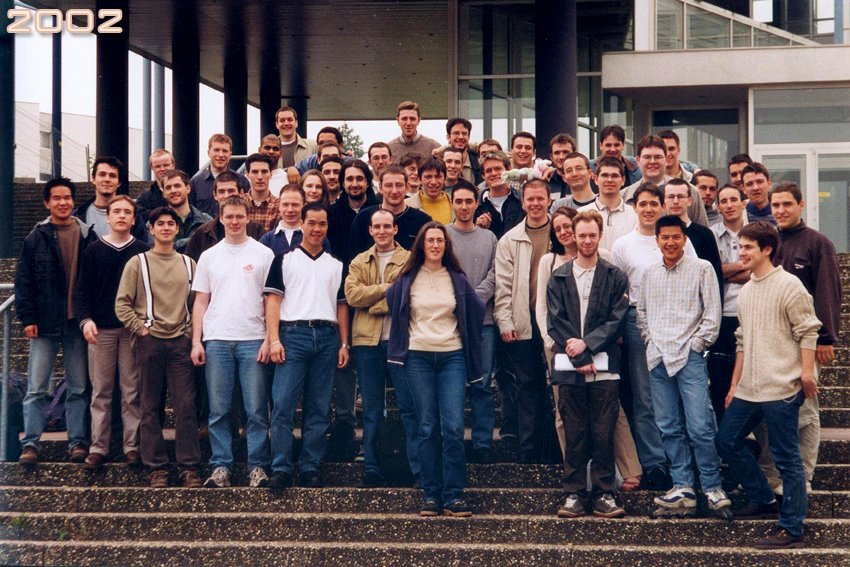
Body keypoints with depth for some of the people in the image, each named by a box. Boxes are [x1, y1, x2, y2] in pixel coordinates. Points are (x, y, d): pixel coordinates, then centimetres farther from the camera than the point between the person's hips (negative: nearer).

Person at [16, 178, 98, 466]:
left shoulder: (87, 236, 4)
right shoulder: (36, 239, 2)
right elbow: (23, 280, 2)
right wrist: (27, 318, -6)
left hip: (77, 323, 1)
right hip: (45, 323, -1)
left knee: (78, 388, 7)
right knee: (36, 388, -1)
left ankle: (78, 442, 13)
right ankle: (30, 444, 3)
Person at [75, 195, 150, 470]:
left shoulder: (144, 251, 5)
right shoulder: (94, 251, 7)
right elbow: (83, 289, 5)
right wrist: (86, 319, -9)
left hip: (134, 330, 0)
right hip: (101, 330, 1)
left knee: (132, 391, 2)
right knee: (101, 391, 3)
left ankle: (132, 446, 8)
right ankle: (98, 447, 8)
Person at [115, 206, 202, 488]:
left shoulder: (189, 264, 14)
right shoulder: (137, 262, 6)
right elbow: (122, 304, 3)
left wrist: (192, 330, 3)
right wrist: (140, 328, -6)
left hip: (181, 341, 2)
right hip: (150, 341, -1)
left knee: (186, 407, -3)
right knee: (151, 407, 1)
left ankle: (189, 467, 1)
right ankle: (156, 467, 6)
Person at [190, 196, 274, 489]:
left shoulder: (263, 254, 6)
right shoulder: (209, 256, 13)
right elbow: (200, 302, 13)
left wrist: (269, 339, -5)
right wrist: (196, 341, 4)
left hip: (253, 341, -2)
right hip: (216, 341, 2)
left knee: (257, 409, -2)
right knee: (218, 410, 3)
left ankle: (257, 467, 4)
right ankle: (220, 466, 8)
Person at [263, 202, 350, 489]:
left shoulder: (336, 265, 18)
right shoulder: (285, 259, 8)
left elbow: (342, 305, 18)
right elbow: (273, 300, 1)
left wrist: (344, 344, 8)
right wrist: (274, 340, -9)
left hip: (326, 337, 3)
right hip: (293, 333, -3)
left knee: (319, 409, 4)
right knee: (283, 404, -9)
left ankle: (310, 468, 10)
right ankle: (281, 469, -5)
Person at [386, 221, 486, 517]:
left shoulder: (457, 279, 8)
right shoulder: (407, 279, 5)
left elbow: (477, 309, 18)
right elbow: (390, 303, 19)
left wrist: (468, 345, 17)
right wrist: (404, 342, 20)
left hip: (452, 357, 0)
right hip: (418, 357, 0)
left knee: (453, 428, -9)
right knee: (428, 429, 0)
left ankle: (454, 497, -4)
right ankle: (431, 496, 6)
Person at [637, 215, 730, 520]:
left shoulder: (701, 268, 0)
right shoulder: (650, 273, 14)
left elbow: (712, 313, -2)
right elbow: (641, 311, 22)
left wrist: (696, 343, -6)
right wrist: (650, 340, 9)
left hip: (690, 356, -5)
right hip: (658, 358, 5)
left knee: (700, 427, -8)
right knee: (669, 428, 5)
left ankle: (713, 488, 1)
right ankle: (682, 489, 11)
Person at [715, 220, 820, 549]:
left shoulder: (789, 285, -8)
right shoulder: (745, 291, 16)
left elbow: (807, 331, -10)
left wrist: (807, 373, -17)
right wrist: (734, 384, 21)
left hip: (781, 388, -9)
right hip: (749, 388, 9)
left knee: (786, 457, -3)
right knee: (727, 441, 12)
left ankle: (791, 528, 3)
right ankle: (763, 500, 28)